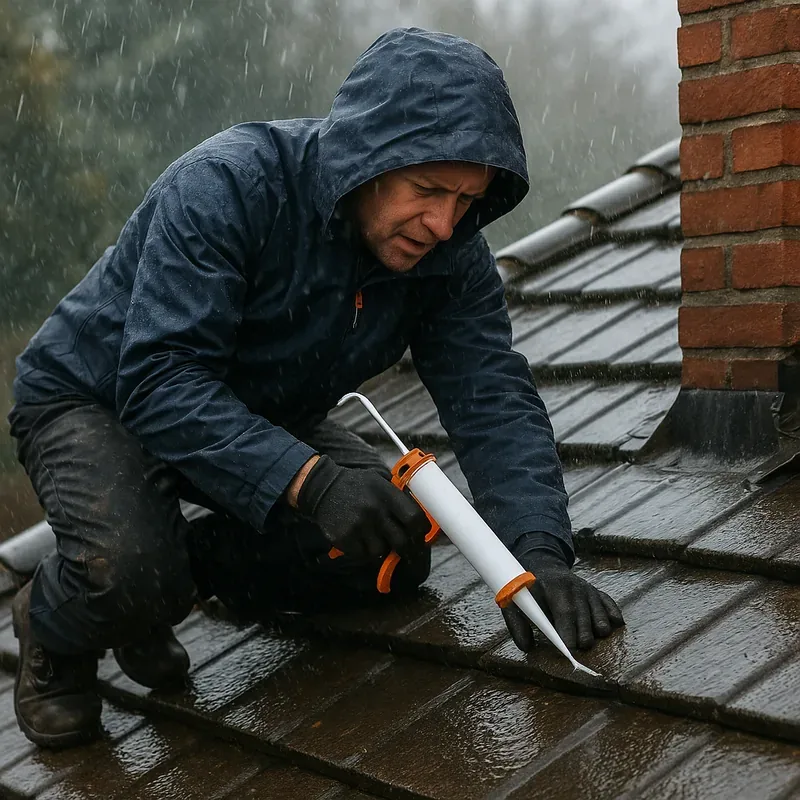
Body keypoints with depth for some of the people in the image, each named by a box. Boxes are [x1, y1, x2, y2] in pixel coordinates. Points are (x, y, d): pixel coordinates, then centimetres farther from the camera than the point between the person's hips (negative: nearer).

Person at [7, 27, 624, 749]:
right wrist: (308, 478, -51)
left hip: (259, 416, 6)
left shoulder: (448, 253, -14)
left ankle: (183, 567, 14)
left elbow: (492, 398, -20)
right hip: (95, 396, -6)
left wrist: (540, 552, -36)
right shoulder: (226, 187, -33)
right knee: (129, 570, -34)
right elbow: (161, 381, -39)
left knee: (394, 553, -5)